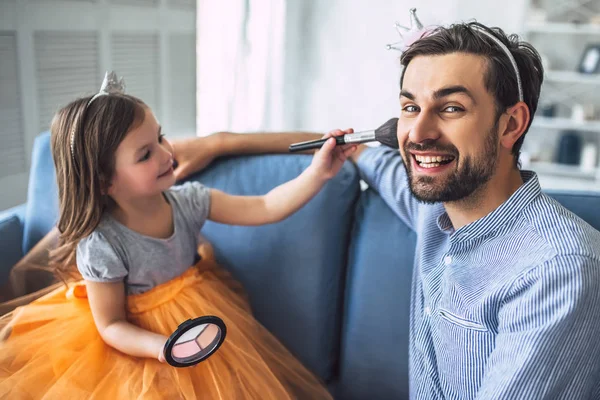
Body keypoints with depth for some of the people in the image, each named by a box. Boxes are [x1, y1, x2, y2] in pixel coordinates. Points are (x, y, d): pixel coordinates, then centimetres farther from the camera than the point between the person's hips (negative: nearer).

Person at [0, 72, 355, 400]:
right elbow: (111, 325, -16)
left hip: (199, 318, 4)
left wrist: (318, 174, -23)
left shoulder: (188, 200, -14)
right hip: (141, 342, -4)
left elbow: (264, 208, -12)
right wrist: (162, 347, -33)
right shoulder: (102, 247, -27)